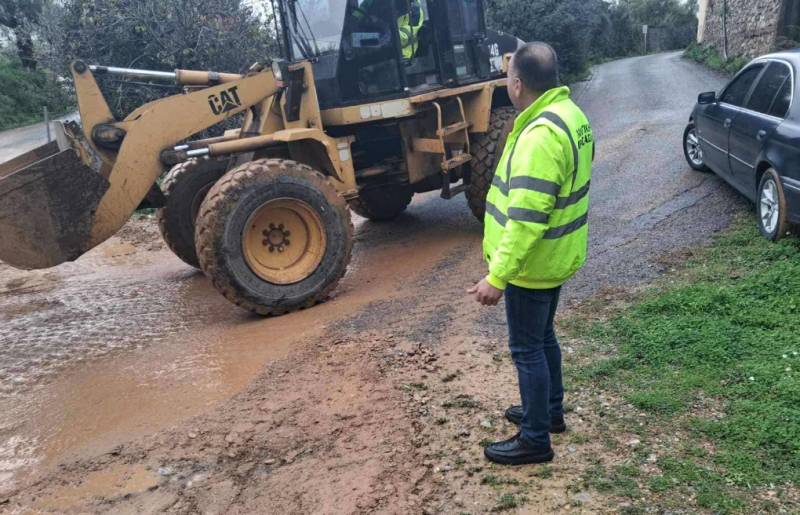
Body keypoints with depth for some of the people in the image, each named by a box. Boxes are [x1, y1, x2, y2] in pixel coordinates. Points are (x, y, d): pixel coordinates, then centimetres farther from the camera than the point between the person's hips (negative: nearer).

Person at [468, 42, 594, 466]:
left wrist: (496, 277, -26)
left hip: (533, 262, -10)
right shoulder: (569, 113, 5)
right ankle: (550, 411, 42)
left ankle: (535, 439, 19)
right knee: (543, 337, 24)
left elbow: (526, 220, -30)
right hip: (557, 255, 10)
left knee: (526, 347, 4)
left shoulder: (541, 135, -28)